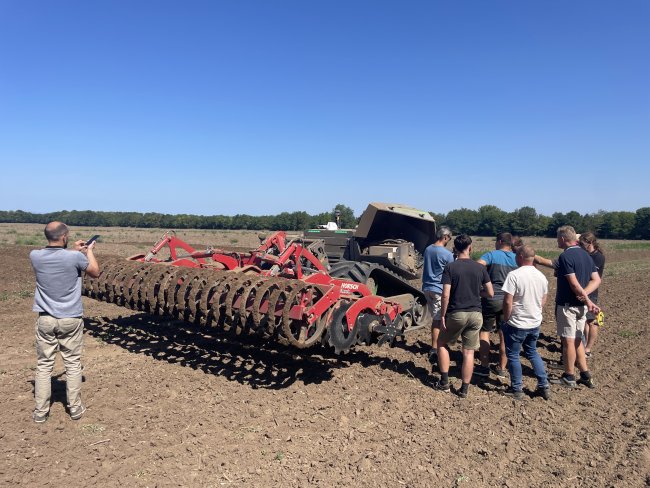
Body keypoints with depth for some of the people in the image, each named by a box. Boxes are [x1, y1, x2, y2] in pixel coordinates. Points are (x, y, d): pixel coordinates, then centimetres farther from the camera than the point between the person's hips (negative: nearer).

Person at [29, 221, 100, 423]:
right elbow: (96, 272, 2)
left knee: (44, 365, 11)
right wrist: (89, 251, 14)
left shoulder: (35, 256, -6)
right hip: (71, 319, -2)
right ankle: (75, 408, 18)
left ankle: (41, 411, 18)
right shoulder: (75, 257, -16)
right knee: (73, 365, 9)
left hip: (45, 319, 2)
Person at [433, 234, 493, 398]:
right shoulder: (480, 268, 2)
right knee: (469, 352, 9)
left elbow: (446, 295, -14)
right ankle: (464, 389, 13)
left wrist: (442, 316, -6)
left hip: (456, 314, -3)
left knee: (442, 343, 17)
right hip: (475, 314, 3)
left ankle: (444, 383, 16)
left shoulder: (450, 268, -8)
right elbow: (490, 293, 4)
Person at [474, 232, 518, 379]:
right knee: (504, 335, 11)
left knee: (485, 331, 8)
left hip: (491, 299, -4)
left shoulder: (492, 255, -8)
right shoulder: (517, 258, 6)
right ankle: (502, 368, 19)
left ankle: (484, 367, 10)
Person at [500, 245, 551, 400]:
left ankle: (517, 390, 16)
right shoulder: (541, 276, 2)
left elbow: (508, 301, -21)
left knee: (513, 355, 8)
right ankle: (544, 386, 24)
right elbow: (543, 301, 11)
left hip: (517, 324, -6)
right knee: (532, 352, 23)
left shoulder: (514, 275, -20)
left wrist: (506, 319, -7)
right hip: (535, 323, 7)